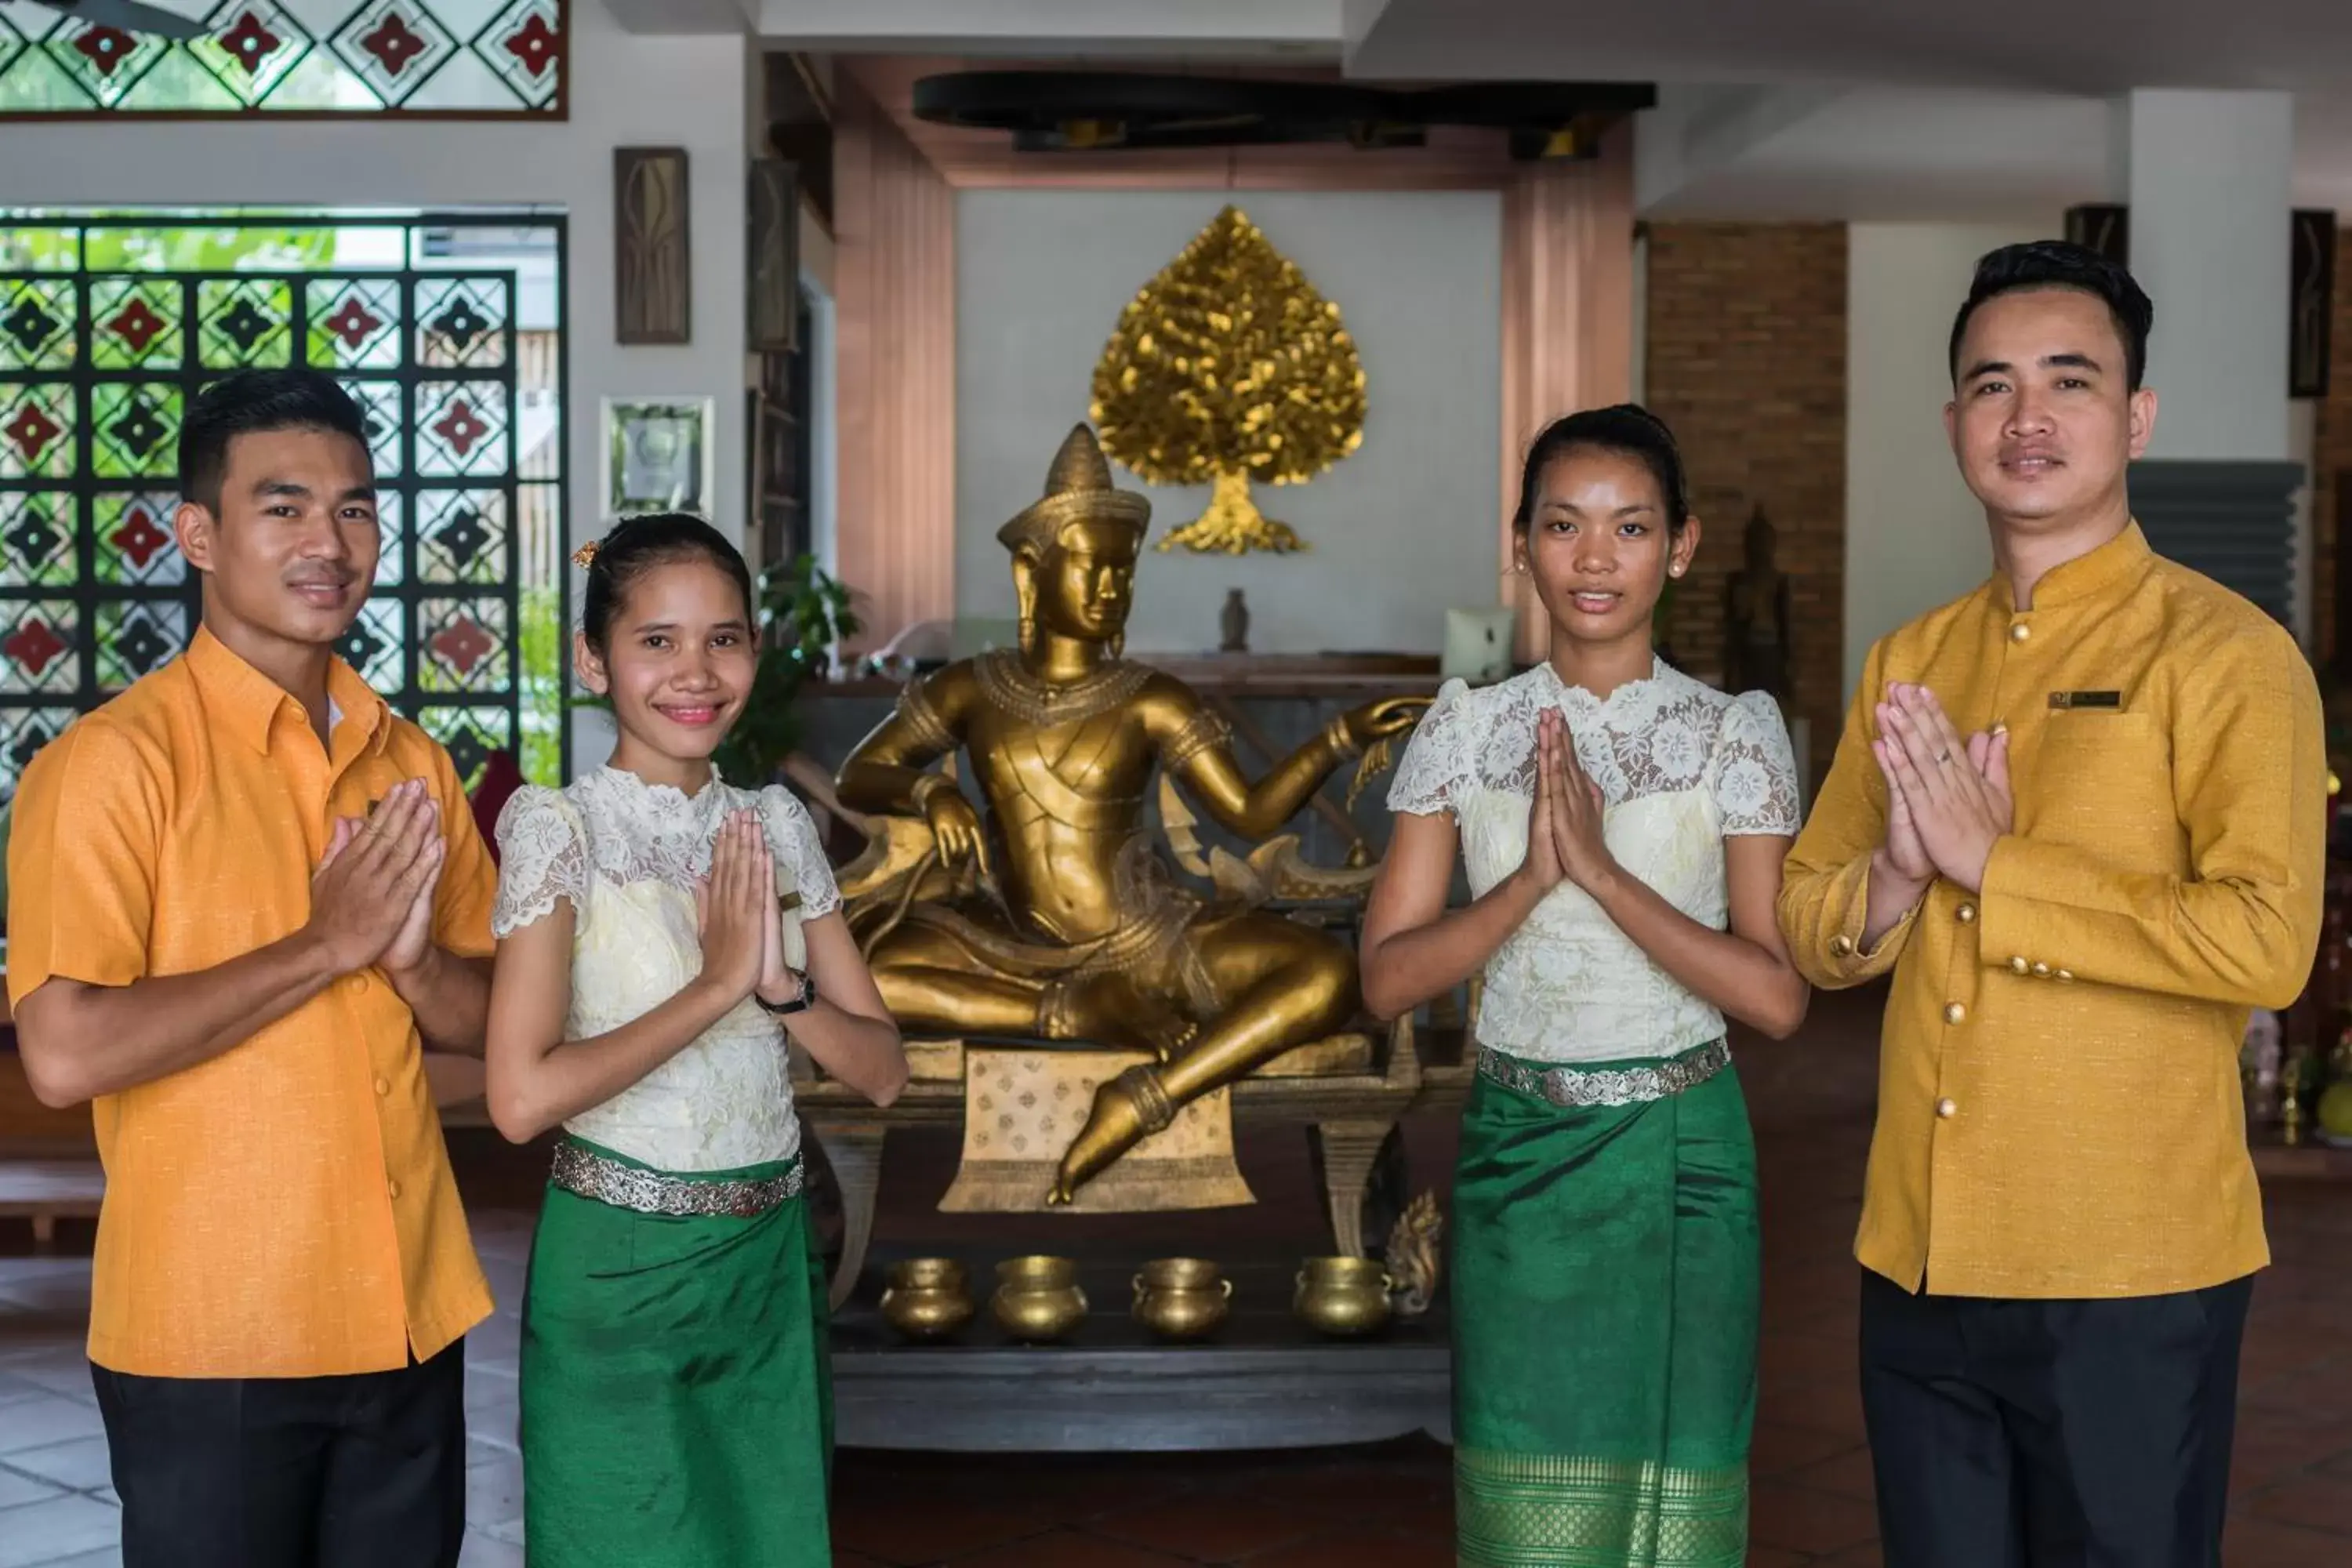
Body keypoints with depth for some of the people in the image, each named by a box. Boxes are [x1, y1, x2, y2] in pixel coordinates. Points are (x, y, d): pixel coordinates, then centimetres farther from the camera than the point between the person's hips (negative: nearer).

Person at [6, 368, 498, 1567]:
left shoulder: (408, 761, 8)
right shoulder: (114, 760, -10)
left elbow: (488, 1022, 11)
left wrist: (409, 959, -11)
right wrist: (325, 945, -17)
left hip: (412, 1325, 6)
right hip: (211, 1345, -5)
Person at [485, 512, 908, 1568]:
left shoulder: (777, 827, 3)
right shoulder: (561, 831, -12)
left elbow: (882, 1072, 2)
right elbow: (522, 1097, -23)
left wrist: (778, 986, -15)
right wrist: (718, 983, -20)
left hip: (772, 1265, 5)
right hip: (621, 1269, -5)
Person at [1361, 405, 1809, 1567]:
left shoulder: (1734, 734, -4)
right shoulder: (1467, 729, 1)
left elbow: (1777, 997, -13)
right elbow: (1389, 978, -4)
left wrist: (1603, 870, -20)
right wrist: (1531, 879, -18)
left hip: (1679, 1157, -1)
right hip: (1517, 1152, 1)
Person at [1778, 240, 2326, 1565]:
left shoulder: (2225, 653, -9)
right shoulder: (1910, 662, 10)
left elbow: (2268, 943, -21)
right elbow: (1811, 930, 12)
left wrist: (1990, 861, -17)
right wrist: (1898, 874, -10)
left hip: (2131, 1279, -5)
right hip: (1918, 1261, 6)